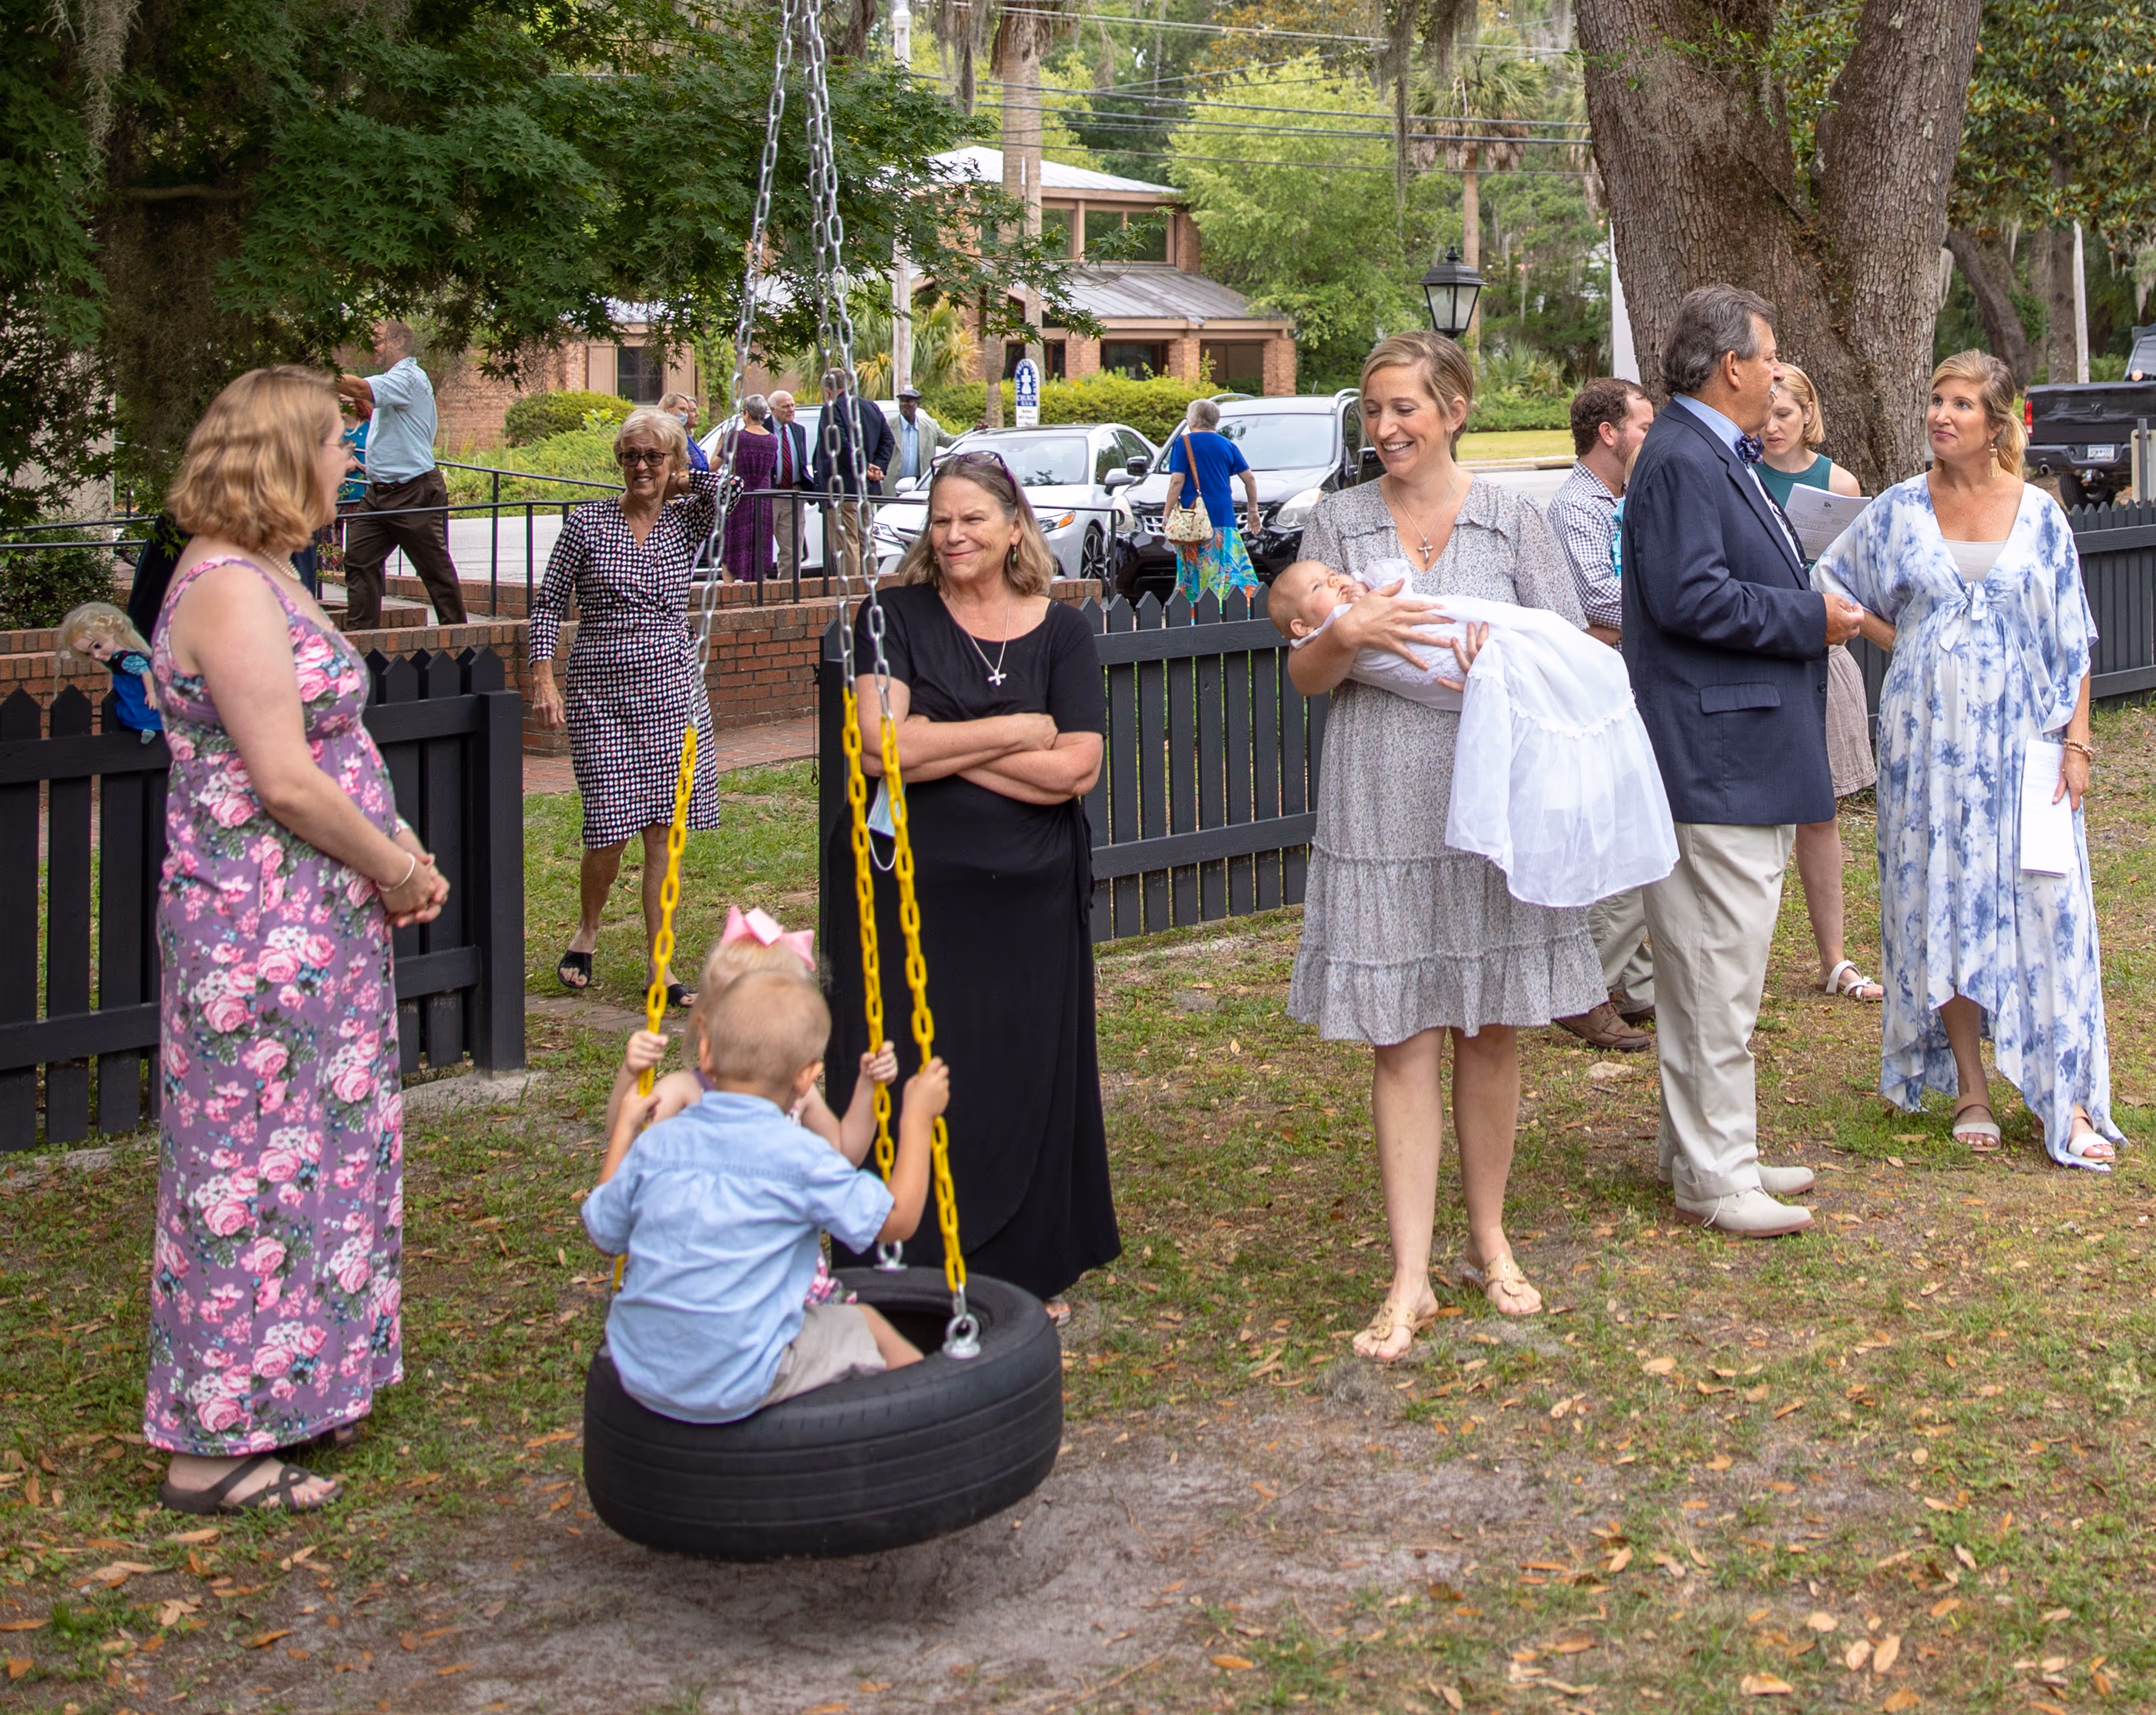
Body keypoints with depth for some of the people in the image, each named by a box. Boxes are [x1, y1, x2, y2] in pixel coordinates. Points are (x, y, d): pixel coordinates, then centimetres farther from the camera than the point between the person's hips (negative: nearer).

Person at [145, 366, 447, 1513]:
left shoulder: (262, 576, 14)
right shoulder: (230, 589, -18)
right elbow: (286, 781, -22)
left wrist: (399, 850, 6)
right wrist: (397, 870, -11)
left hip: (311, 922, 10)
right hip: (258, 924, -10)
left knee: (316, 1149, 16)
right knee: (252, 1163, -3)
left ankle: (290, 1391, 28)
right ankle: (214, 1445, 6)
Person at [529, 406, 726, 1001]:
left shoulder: (687, 520, 5)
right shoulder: (587, 523, 1)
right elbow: (549, 602, 3)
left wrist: (680, 481, -1)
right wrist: (543, 677, -6)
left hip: (673, 690, 2)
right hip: (601, 695, -2)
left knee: (663, 831, 2)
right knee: (609, 830, -4)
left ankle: (659, 965, 10)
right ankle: (587, 930, 24)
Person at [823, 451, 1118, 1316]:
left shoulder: (1061, 633, 5)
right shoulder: (897, 618, 2)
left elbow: (1075, 769, -8)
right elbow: (879, 745, -13)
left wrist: (940, 748, -11)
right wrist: (1015, 732, -8)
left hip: (1028, 900, 1)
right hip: (909, 895, -1)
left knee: (1027, 1082, 6)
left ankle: (1032, 1270, 20)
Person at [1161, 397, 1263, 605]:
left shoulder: (1183, 443, -2)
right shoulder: (1226, 445, 12)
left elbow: (1177, 481, -11)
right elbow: (1250, 478, 11)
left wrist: (1167, 514, -8)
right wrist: (1254, 511, 20)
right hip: (1224, 517, 4)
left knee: (1196, 575, -2)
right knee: (1228, 570, 8)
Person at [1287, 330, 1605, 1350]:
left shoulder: (1509, 521, 5)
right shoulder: (1340, 521, 6)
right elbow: (1304, 677, 6)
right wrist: (1347, 636, -16)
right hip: (1382, 811, 0)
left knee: (1492, 1030, 9)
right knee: (1402, 1041, -1)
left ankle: (1489, 1241, 25)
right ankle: (1410, 1280, 2)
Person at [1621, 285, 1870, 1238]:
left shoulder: (1718, 458, 17)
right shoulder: (1681, 461, -16)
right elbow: (1689, 597, -24)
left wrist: (1816, 604, 10)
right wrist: (1811, 618, -15)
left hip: (1746, 757, 11)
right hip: (1714, 759, -11)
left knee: (1718, 969, 16)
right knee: (1716, 971, -5)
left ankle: (1703, 1149, 26)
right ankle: (1713, 1176, 2)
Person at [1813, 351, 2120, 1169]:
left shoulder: (2039, 515, 3)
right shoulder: (1899, 511, 4)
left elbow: (2073, 640, 4)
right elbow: (1827, 583, 16)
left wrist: (2075, 740, -3)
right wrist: (1894, 636, 6)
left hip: (2020, 735, -1)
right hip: (1928, 734, 1)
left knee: (2044, 907, -6)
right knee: (1942, 904, 2)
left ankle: (2069, 1100, -2)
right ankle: (1970, 1090, 11)